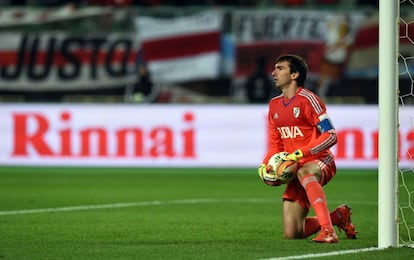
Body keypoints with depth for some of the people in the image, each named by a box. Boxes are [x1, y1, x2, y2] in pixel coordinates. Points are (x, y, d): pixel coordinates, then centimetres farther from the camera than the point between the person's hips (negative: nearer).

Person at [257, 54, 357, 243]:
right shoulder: (274, 105, 13)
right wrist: (264, 165, -2)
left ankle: (328, 231, -50)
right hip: (296, 169, 7)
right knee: (292, 234, -2)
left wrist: (299, 154, -25)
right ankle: (338, 216, 23)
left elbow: (330, 135, -17)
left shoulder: (307, 99, -10)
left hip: (320, 162, -7)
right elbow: (275, 145, 18)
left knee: (304, 173, -45)